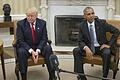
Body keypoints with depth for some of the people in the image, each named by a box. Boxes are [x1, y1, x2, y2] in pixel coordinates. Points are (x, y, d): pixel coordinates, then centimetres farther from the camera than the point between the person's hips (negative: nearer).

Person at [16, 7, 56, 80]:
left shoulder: (42, 23, -1)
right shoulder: (21, 24, -6)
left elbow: (44, 39, -4)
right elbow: (20, 41, -11)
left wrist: (38, 50, -22)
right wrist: (31, 51, -25)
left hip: (39, 46, 2)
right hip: (26, 47, -1)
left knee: (48, 48, -28)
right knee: (21, 52, -34)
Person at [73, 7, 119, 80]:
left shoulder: (101, 23, -8)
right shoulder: (82, 25, -3)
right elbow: (80, 41, -4)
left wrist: (109, 44, -11)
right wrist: (86, 48, -26)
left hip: (101, 47, -2)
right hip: (89, 47, 3)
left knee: (107, 53, -35)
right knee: (76, 51, -22)